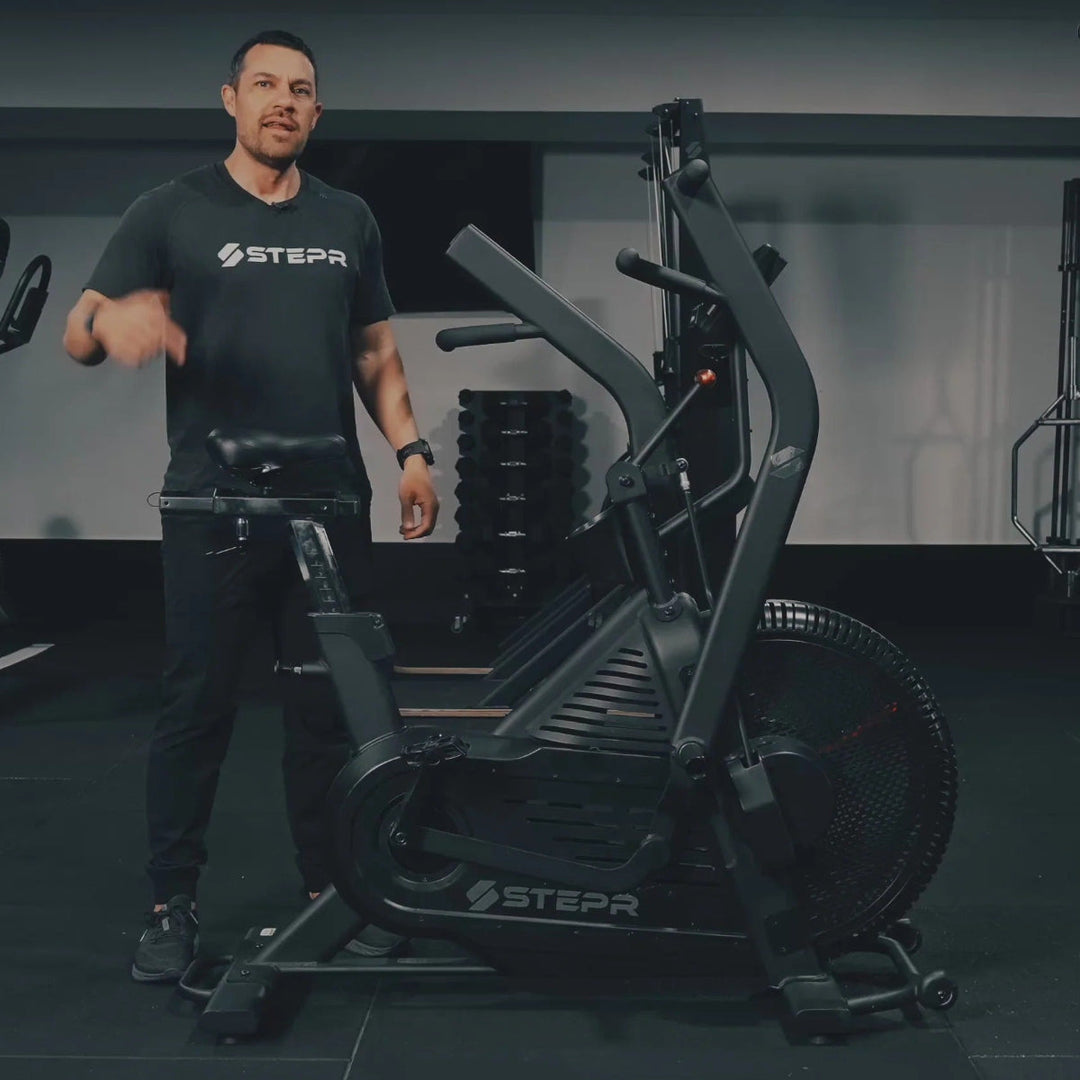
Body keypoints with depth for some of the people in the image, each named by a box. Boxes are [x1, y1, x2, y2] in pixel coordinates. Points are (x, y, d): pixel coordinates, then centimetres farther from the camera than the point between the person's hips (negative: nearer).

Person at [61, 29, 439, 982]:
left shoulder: (347, 219, 14)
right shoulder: (175, 212, 2)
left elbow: (376, 350, 18)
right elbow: (79, 335, -3)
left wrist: (411, 450, 4)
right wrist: (116, 320, -27)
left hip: (331, 501, 3)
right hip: (214, 504, -3)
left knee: (331, 700, 8)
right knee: (198, 702, 2)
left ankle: (330, 886, 22)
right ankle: (173, 903, 15)